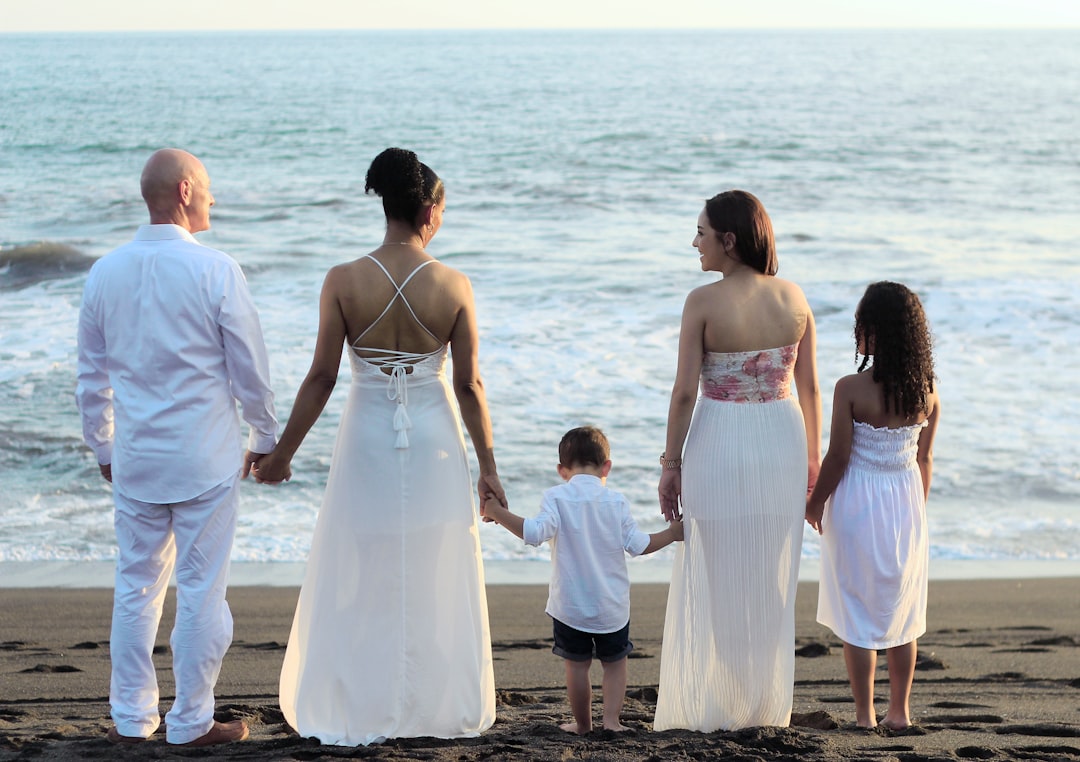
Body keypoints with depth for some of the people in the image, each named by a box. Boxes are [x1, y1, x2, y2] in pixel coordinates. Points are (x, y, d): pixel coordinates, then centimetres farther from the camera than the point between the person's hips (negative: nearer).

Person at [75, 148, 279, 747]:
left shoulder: (106, 272, 2)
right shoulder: (215, 270, -12)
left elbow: (91, 377, 9)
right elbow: (249, 368, -7)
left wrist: (103, 449, 21)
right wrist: (264, 438, 8)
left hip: (134, 457, 5)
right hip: (204, 459, -4)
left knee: (135, 587, 14)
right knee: (201, 591, 5)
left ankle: (130, 718, 21)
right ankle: (190, 722, 12)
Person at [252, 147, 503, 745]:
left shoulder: (343, 282, -11)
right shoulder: (454, 286, -10)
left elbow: (321, 377, -8)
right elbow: (469, 385, -6)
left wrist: (282, 454, 3)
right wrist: (487, 465, 5)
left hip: (368, 438, 0)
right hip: (434, 441, 0)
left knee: (359, 582, 12)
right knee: (436, 580, 14)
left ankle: (358, 715, 18)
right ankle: (440, 708, 24)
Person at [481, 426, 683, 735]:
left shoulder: (557, 497, -8)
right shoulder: (616, 502, -2)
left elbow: (536, 533, -22)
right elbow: (638, 544, -2)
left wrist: (499, 513, -15)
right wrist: (671, 534, 13)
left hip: (569, 605, -1)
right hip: (612, 606, 1)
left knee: (577, 664, 12)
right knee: (615, 662, 17)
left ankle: (582, 724, 20)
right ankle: (611, 718, 5)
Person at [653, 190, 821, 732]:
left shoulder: (704, 302, -13)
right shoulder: (795, 299, 0)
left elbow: (685, 391, -12)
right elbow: (809, 388, 4)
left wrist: (672, 462, -3)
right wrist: (813, 456, 15)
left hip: (720, 443, -4)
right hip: (782, 442, 4)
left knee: (717, 583, 8)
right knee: (772, 583, 14)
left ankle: (717, 709, 16)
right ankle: (766, 707, 23)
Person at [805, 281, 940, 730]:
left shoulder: (851, 390, -18)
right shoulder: (926, 393, -5)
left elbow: (838, 457, -13)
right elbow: (924, 460, 4)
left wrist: (815, 504, 2)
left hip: (858, 507, -4)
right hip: (906, 507, 4)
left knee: (858, 615, 7)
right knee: (901, 613, 15)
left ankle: (865, 714, 11)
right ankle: (899, 711, 22)